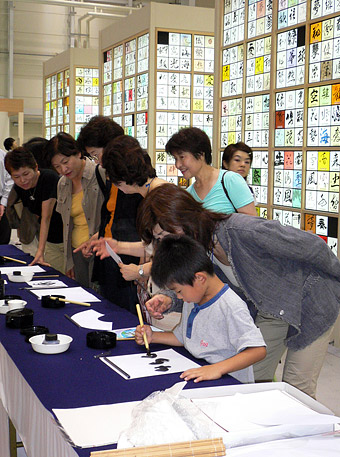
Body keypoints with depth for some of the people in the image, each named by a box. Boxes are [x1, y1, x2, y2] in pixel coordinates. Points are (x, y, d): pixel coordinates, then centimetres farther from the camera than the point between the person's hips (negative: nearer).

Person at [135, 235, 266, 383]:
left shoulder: (232, 307, -16)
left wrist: (218, 368, -32)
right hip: (194, 379, 9)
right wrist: (153, 336, 15)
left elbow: (258, 350, -24)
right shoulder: (191, 300, 14)